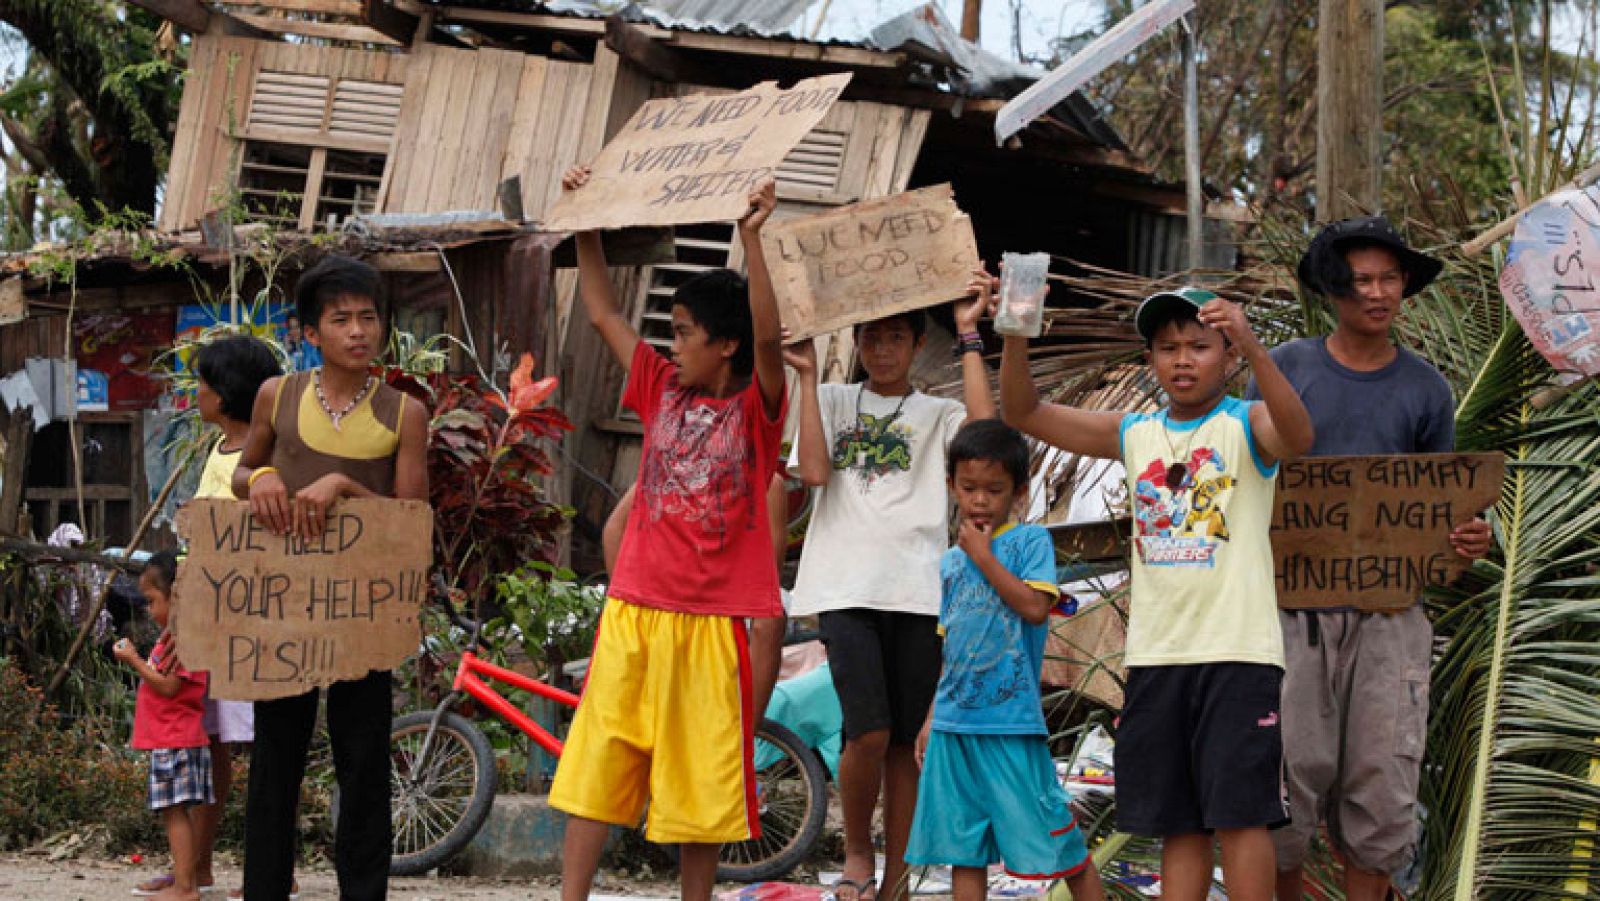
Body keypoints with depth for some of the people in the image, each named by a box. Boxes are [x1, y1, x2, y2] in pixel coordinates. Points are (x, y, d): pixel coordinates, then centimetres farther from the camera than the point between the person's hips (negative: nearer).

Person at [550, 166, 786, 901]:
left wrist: (751, 238, -30)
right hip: (633, 611, 4)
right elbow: (601, 312, 13)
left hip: (709, 619, -4)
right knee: (595, 764, 1)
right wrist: (586, 223, 8)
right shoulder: (660, 390, 8)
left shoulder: (756, 408, -4)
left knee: (701, 776, 5)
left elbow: (769, 335, -22)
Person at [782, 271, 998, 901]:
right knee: (869, 733, -16)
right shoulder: (832, 402, 15)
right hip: (846, 588, -1)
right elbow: (813, 470, -2)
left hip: (917, 590, 1)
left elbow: (985, 429, -8)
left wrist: (968, 336, -3)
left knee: (903, 742, 2)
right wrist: (807, 376, -2)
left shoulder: (939, 415, 15)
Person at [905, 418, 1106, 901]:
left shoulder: (1030, 541, -1)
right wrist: (932, 718, 16)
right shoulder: (951, 561, 15)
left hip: (1011, 721, -6)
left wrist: (983, 555, -10)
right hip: (955, 725, 6)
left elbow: (1035, 607, -17)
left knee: (1056, 839, -3)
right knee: (963, 847, 7)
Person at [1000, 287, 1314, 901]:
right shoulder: (1133, 434, 10)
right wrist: (1016, 337, -11)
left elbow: (1298, 437, -26)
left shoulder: (1246, 425, -2)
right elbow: (1023, 412, 7)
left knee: (1240, 814, -5)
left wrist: (1253, 348, -40)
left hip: (1238, 651, -5)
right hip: (1155, 654, 5)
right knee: (1178, 824, 10)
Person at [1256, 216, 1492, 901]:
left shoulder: (1426, 388, 10)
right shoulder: (1288, 368, 5)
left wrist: (1465, 542, -7)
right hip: (1295, 602, -1)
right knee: (1290, 769, -5)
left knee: (1383, 781, -1)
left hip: (1390, 608, 2)